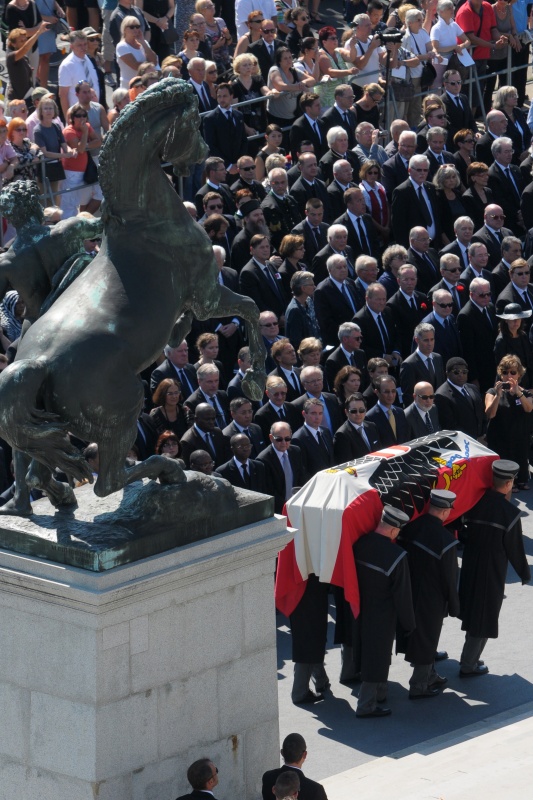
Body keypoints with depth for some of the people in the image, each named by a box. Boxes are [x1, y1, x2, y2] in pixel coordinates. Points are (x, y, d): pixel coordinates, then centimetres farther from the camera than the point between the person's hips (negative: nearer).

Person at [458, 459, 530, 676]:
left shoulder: (475, 502, -5)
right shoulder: (510, 513, -19)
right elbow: (515, 548, -11)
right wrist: (525, 573, 5)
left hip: (469, 568, 6)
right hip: (492, 575, -6)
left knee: (472, 615, 20)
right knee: (484, 619, 7)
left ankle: (471, 657, 30)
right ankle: (468, 665, 12)